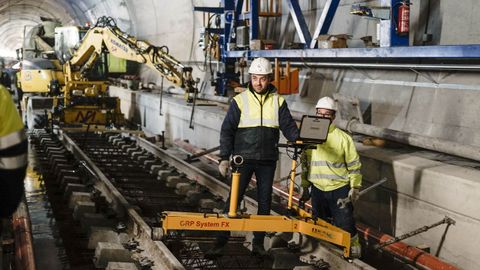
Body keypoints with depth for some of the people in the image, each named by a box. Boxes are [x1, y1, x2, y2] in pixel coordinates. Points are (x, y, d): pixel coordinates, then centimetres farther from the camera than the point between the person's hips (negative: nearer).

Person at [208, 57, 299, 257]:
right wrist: (224, 158, -9)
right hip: (243, 158, -2)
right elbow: (227, 130, -2)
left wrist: (299, 139, -20)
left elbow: (288, 126, 1)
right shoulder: (240, 101, -2)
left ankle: (258, 242, 20)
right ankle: (221, 241, 3)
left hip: (268, 160, 3)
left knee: (265, 202, 8)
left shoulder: (278, 101, 5)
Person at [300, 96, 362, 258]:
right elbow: (305, 164, 11)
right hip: (317, 189, 3)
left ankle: (353, 244, 27)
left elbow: (354, 165, -3)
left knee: (344, 223, 2)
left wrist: (355, 187, -4)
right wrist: (305, 187, 13)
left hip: (340, 189, -3)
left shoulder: (343, 138, -9)